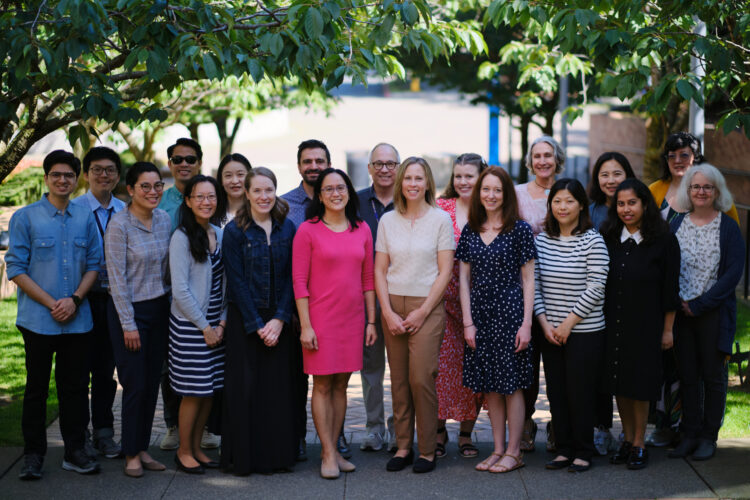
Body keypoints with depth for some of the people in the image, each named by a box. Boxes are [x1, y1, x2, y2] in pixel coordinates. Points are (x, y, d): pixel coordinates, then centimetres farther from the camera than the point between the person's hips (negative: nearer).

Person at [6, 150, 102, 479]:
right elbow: (16, 269, -5)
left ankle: (74, 451, 18)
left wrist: (75, 300, -8)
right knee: (37, 387, 5)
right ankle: (33, 455, 14)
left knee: (76, 386, 7)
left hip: (78, 320, 3)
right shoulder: (25, 218, -3)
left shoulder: (86, 218, 8)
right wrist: (52, 304, -12)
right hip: (39, 320, -3)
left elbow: (94, 264, 9)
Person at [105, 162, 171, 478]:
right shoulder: (119, 225, -13)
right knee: (135, 384, -3)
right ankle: (131, 454, 8)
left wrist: (170, 306, 10)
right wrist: (128, 324, -13)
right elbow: (116, 277, -13)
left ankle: (143, 448, 18)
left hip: (159, 308, 6)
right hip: (130, 309, -6)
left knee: (152, 383, 8)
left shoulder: (164, 220, 5)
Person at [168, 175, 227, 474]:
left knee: (210, 389, 9)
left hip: (215, 324, 6)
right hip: (189, 324, -6)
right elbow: (180, 290, -13)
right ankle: (184, 451, 12)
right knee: (194, 391, -2)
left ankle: (196, 447, 21)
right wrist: (204, 326, -10)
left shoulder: (219, 235, 8)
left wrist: (222, 322, 2)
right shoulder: (181, 238, -11)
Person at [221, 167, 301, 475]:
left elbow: (291, 277, 2)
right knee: (245, 388, -1)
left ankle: (277, 455, 12)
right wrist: (257, 325, -10)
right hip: (243, 319, -2)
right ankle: (244, 457, 7)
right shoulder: (234, 231, -3)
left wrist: (279, 319, -9)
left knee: (280, 387, 2)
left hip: (279, 320, 2)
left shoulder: (287, 228, 5)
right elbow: (236, 281, -6)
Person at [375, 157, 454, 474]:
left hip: (427, 307, -3)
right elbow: (380, 270, 8)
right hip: (393, 307, 3)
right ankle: (403, 447, 13)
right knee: (399, 380, 4)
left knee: (421, 379, -9)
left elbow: (445, 271, -3)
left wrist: (422, 312, -8)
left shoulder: (440, 219, 0)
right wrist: (388, 312, -3)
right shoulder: (387, 221, 8)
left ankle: (427, 451, 1)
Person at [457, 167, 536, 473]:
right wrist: (467, 321, 1)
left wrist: (526, 323, -9)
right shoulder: (470, 231, 8)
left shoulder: (520, 230, -4)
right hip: (479, 314, 4)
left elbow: (528, 279, -4)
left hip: (510, 313, -4)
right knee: (489, 386, 8)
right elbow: (464, 279, 9)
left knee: (511, 384, -1)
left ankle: (514, 452, 8)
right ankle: (498, 449, 17)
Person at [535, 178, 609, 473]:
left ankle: (583, 453, 11)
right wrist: (544, 323, -3)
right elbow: (534, 285, 7)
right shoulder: (541, 241, 6)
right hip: (550, 332, 4)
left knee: (581, 393, 0)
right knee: (556, 392, 8)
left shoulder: (592, 240, -7)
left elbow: (595, 288, -10)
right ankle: (564, 450, 18)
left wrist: (569, 323, -11)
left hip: (585, 331, -4)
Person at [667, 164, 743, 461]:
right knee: (687, 375, 6)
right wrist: (677, 303, -5)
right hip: (682, 312, 3)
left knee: (713, 375, 3)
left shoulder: (728, 227, -3)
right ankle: (690, 434, 13)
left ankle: (709, 437, 11)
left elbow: (733, 272, -9)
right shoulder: (677, 224, 8)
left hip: (714, 312, -3)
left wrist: (701, 304, -12)